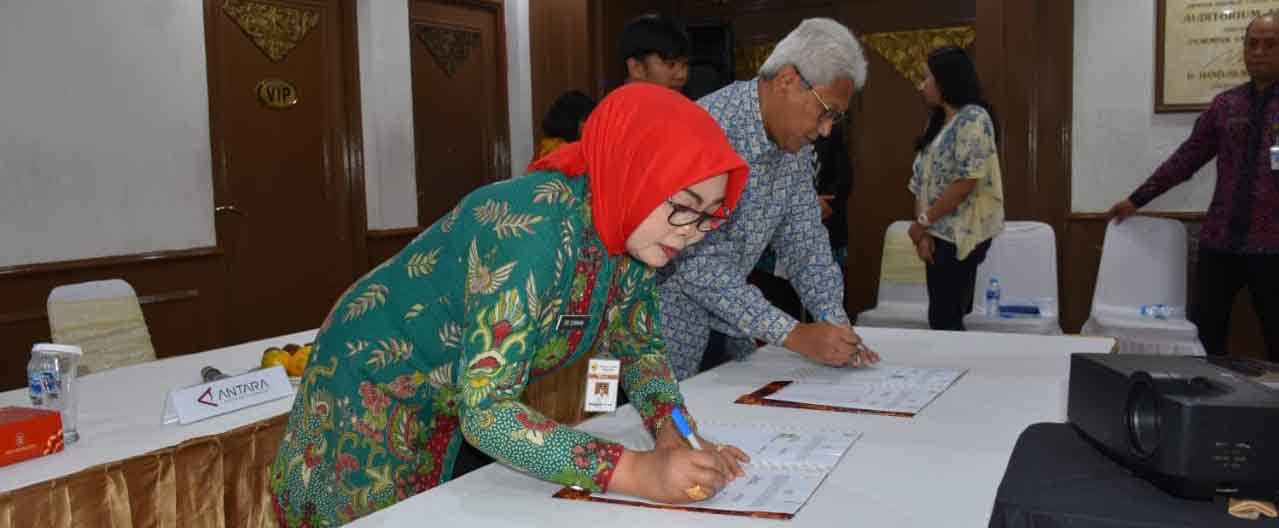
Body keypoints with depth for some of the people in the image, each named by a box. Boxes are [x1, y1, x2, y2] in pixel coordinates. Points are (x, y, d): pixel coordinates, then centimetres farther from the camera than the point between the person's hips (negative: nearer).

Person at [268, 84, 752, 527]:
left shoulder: (628, 230, -12)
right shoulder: (534, 229, -35)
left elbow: (639, 346, 1)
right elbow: (485, 410, -38)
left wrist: (671, 430, -17)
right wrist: (638, 472, -43)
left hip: (467, 405, 7)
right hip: (374, 394, -6)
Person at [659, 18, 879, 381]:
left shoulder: (795, 144, 1)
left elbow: (803, 240, 6)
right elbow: (700, 265, -30)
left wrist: (835, 322, -8)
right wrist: (794, 335, -30)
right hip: (667, 333, -7)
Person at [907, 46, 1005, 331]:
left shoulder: (973, 118, -9)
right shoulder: (937, 121, 18)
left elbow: (966, 182, -17)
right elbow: (920, 181, 11)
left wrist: (922, 222, -10)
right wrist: (923, 231, -2)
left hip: (960, 236, -8)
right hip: (940, 234, 8)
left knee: (944, 320, -9)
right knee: (946, 317, 8)